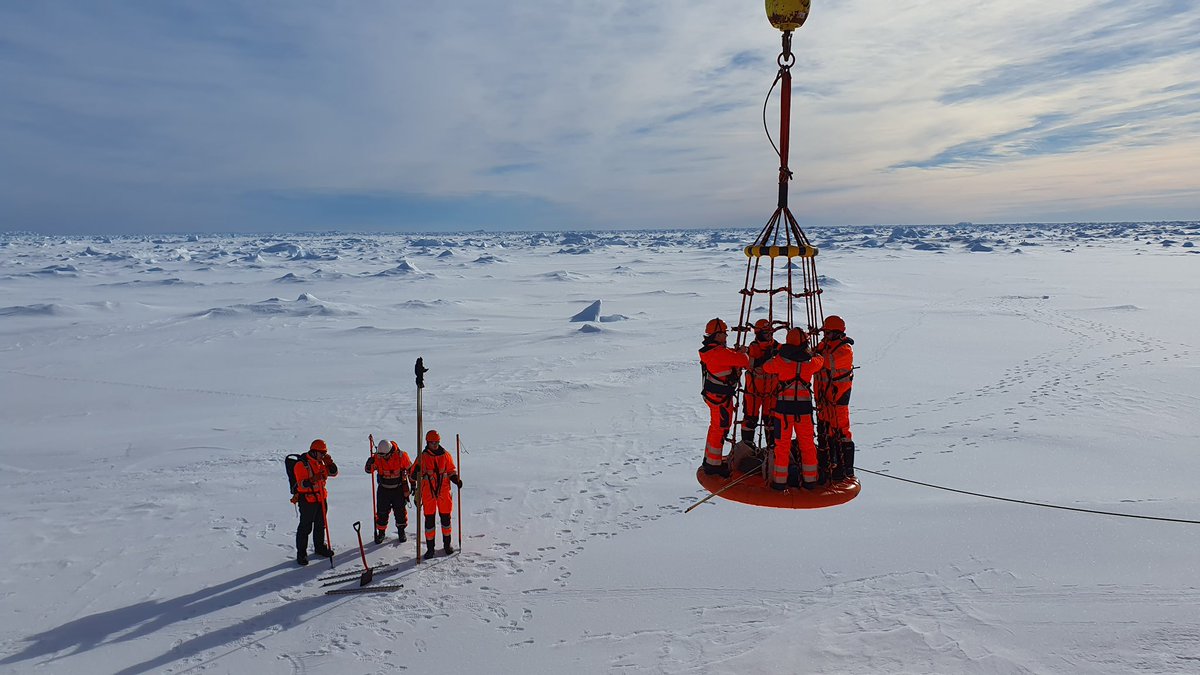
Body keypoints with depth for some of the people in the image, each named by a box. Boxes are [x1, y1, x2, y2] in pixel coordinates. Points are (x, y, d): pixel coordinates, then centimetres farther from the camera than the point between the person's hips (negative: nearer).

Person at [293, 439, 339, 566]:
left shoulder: (322, 461, 5)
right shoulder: (301, 464, -17)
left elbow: (334, 473, 8)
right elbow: (302, 484, -22)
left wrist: (329, 463, -8)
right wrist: (313, 480, -37)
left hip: (321, 498, 7)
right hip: (307, 499, -7)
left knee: (321, 524, 18)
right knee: (305, 527, -1)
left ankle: (320, 547, 34)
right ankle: (301, 553, 8)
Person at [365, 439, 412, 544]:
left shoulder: (401, 455, -19)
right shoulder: (377, 457, -15)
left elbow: (410, 469, -6)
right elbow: (368, 470, -9)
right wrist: (370, 462, -32)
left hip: (399, 488, -1)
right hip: (384, 489, 1)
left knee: (400, 511, 6)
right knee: (382, 512, 4)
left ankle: (401, 531, 27)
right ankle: (381, 532, 23)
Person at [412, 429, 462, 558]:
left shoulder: (445, 455, 3)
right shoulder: (423, 456, -2)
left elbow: (451, 471, 10)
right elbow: (415, 472, 1)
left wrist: (456, 479, -7)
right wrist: (416, 472, -21)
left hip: (444, 491, 2)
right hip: (428, 493, -2)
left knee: (446, 517, 9)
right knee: (429, 519, 1)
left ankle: (447, 544, 25)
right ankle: (430, 548, 11)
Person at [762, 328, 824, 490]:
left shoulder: (780, 360, -6)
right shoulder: (811, 361, -1)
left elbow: (766, 367, 12)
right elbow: (821, 361, 22)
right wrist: (814, 354, 41)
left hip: (784, 407, -1)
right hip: (804, 407, 1)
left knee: (782, 445, 5)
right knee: (807, 444, 13)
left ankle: (780, 480, 9)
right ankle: (810, 479, 20)